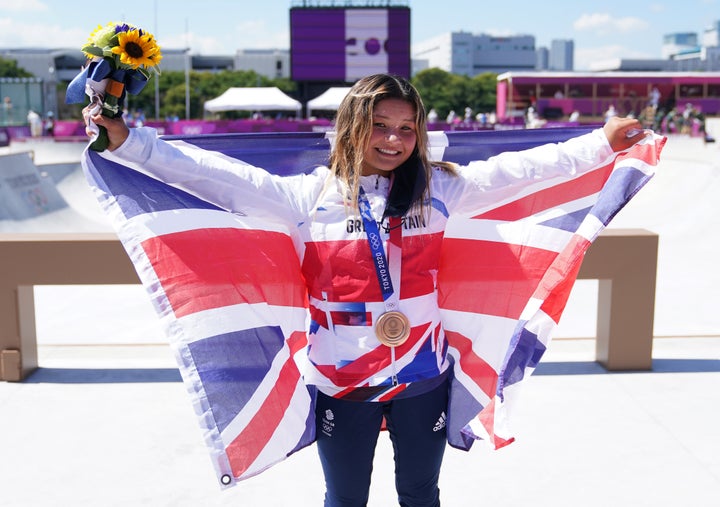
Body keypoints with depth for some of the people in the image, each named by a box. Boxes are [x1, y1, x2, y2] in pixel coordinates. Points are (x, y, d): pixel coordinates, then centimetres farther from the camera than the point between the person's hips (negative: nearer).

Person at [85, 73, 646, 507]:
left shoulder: (439, 187, -2)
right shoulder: (311, 195, -7)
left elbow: (518, 168, -2)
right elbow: (220, 177, -10)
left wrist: (600, 143, -5)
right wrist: (129, 141, -15)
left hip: (423, 378, 2)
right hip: (341, 382, -1)